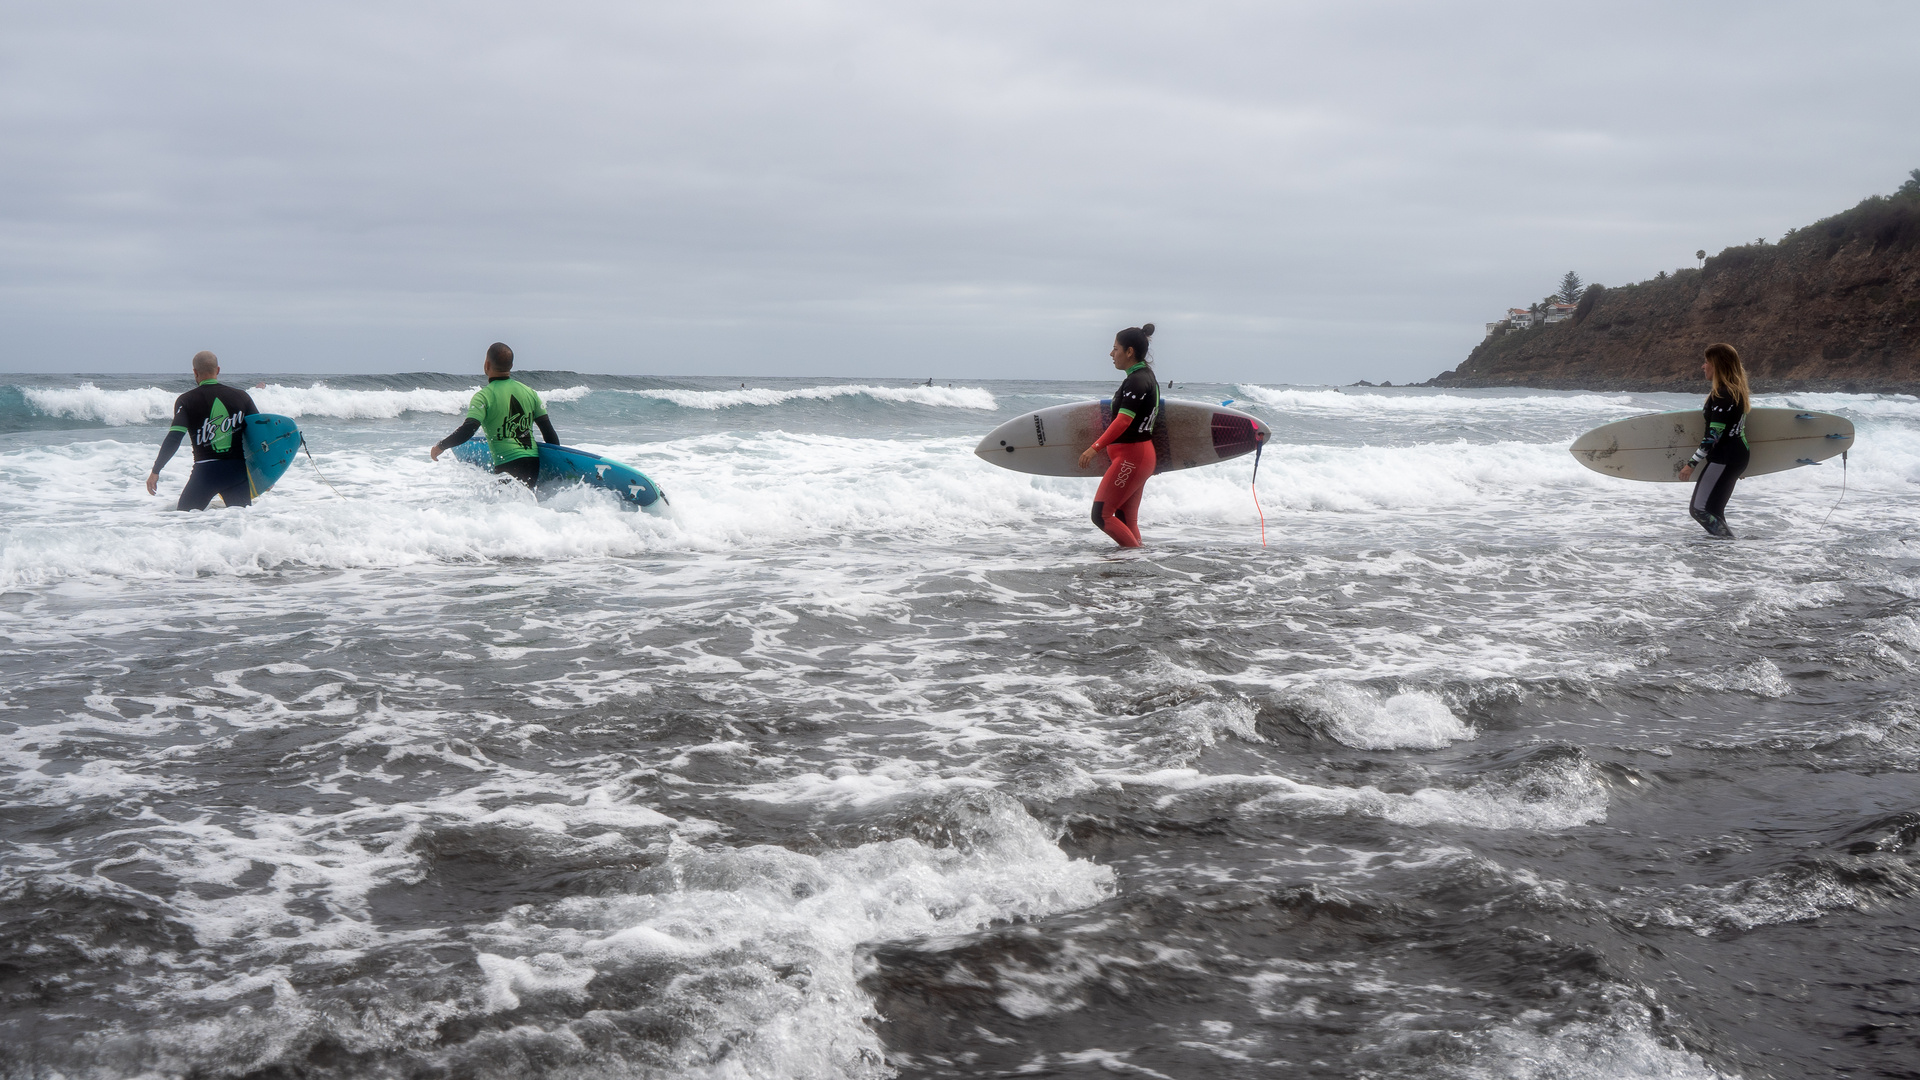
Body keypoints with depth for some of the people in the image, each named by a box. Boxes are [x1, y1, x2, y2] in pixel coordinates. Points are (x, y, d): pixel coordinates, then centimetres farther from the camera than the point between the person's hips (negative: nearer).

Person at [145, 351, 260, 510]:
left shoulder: (186, 400, -1)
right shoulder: (240, 396, 5)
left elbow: (173, 439, -9)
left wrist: (155, 471, -3)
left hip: (206, 471, -2)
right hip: (237, 470, 2)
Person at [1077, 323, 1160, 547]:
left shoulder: (1136, 380, -16)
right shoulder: (1146, 376, 15)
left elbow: (1124, 420, -26)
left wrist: (1095, 448, -30)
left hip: (1130, 456, -10)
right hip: (1140, 455, 10)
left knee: (1101, 514, -9)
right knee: (1127, 521, 10)